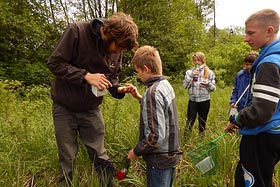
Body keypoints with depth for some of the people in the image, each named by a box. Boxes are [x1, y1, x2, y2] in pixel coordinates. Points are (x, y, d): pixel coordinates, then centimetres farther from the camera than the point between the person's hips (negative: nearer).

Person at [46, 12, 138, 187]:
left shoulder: (117, 49, -5)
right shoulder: (77, 31, -20)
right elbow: (54, 63, -18)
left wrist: (119, 89, -15)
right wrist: (86, 76, -28)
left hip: (91, 109, 3)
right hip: (65, 107, -2)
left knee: (101, 157, 7)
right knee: (67, 160, 11)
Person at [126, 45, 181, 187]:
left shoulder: (153, 92, -25)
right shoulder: (166, 84, 2)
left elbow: (156, 136, -27)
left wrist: (136, 151, -14)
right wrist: (140, 98, 7)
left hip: (159, 160, -8)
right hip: (171, 154, 8)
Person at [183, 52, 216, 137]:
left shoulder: (209, 72, 1)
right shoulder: (190, 72, 1)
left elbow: (213, 88, 1)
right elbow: (185, 86, -6)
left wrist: (208, 84, -20)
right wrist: (192, 76, -16)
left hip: (204, 101, 1)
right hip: (192, 100, -1)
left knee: (202, 122, 13)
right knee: (190, 121, 0)